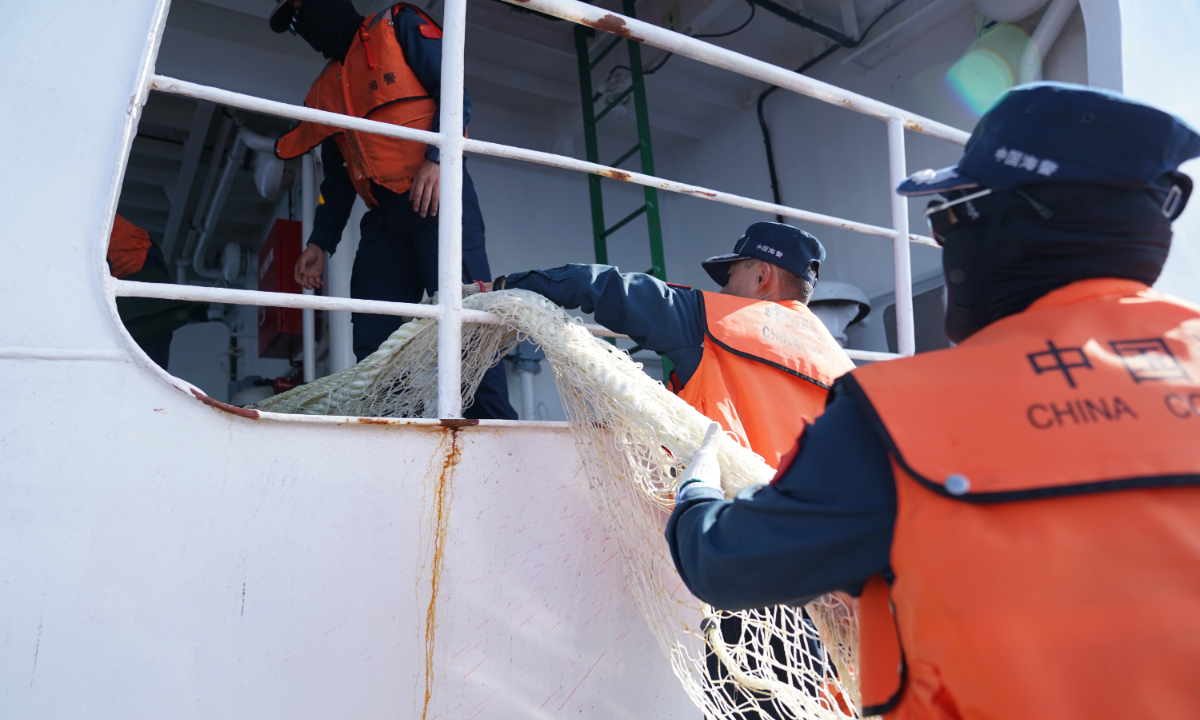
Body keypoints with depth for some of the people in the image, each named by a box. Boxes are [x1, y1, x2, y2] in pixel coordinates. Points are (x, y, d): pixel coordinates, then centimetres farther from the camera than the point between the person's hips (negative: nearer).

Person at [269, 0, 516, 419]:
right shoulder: (326, 90, 28)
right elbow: (337, 177, 26)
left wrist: (436, 159, -16)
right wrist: (320, 243, 16)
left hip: (436, 197, -6)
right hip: (384, 219, 6)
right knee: (373, 342, -4)